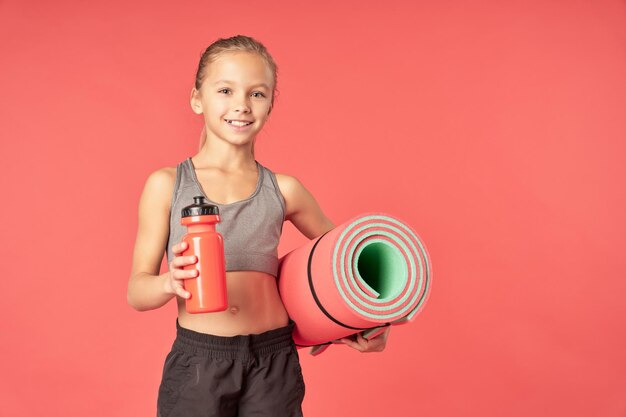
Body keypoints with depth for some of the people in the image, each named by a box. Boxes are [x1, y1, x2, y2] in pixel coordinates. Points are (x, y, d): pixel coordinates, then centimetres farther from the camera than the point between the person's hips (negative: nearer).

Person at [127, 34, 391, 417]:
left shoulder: (283, 190, 2)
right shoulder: (166, 185, -1)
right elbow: (137, 292, -3)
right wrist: (171, 282, -24)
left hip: (273, 362, 1)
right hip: (196, 360, -1)